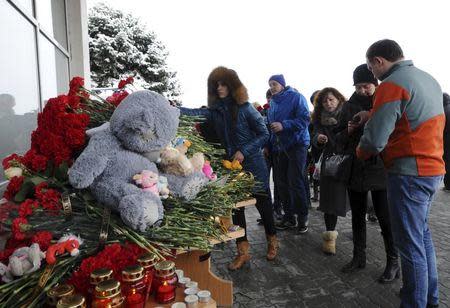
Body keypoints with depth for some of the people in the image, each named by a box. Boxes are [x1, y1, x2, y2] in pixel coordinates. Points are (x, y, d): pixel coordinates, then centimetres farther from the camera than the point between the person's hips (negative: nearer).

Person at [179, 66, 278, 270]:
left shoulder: (245, 108, -10)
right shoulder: (215, 111, 2)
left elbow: (264, 134, -8)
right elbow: (195, 113, -15)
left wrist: (244, 151, -17)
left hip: (252, 164, -4)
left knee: (262, 203, 9)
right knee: (235, 206, 6)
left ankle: (272, 240, 34)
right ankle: (243, 251, 20)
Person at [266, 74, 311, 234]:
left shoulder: (296, 97, -4)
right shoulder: (272, 102, 17)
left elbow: (304, 119, -14)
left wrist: (283, 125, -23)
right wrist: (268, 145, 12)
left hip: (296, 145, -6)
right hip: (278, 147, 7)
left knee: (295, 182, -7)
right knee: (281, 183, 7)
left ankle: (302, 217, 7)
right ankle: (289, 216, 19)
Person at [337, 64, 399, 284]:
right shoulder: (349, 106, 8)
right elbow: (340, 138, 11)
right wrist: (349, 131, -10)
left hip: (380, 169, -3)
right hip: (355, 169, 4)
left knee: (385, 217, 2)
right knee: (357, 216, 13)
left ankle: (393, 262, 21)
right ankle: (359, 257, 29)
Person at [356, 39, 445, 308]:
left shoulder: (391, 85, -16)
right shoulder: (430, 79, 12)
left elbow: (374, 140, -21)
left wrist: (360, 152, 0)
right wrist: (374, 115, 14)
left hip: (409, 174, -9)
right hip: (433, 170, 10)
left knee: (410, 245, 1)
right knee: (422, 233, 22)